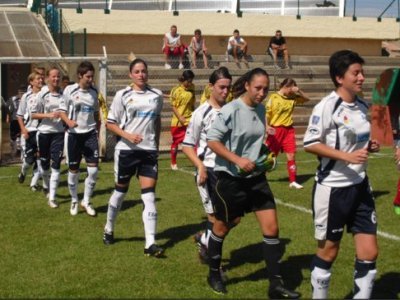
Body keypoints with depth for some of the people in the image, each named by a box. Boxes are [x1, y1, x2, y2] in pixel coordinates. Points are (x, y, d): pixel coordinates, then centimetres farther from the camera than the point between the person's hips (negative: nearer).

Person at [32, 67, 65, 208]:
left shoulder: (64, 94, 0)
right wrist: (49, 115, -16)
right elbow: (34, 114, -3)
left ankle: (52, 197, -2)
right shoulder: (42, 94, -4)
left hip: (59, 133, 0)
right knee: (44, 166, 12)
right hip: (44, 133, 0)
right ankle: (50, 188, 39)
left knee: (55, 166, -7)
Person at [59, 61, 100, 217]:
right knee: (73, 170, 6)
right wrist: (68, 121, -22)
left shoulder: (94, 92, 5)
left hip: (90, 134, 2)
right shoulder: (69, 90, -6)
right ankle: (74, 201, 25)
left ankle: (86, 201, 11)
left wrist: (97, 132, 13)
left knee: (93, 169, -7)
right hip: (74, 134, -2)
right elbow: (62, 111, -3)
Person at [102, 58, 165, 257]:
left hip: (149, 151, 2)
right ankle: (109, 229, 36)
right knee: (120, 191, 13)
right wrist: (127, 135, -18)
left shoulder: (156, 95, 6)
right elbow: (110, 123, -2)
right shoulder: (122, 95, -3)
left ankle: (150, 243, -9)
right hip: (126, 150, -2)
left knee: (149, 196, -7)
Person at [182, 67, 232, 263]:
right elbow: (187, 146, -6)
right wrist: (200, 166, -20)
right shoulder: (201, 113, -7)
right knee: (215, 215, 2)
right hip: (209, 171, -5)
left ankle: (204, 240, 31)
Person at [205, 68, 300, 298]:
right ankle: (214, 275, 33)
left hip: (256, 177, 6)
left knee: (271, 228, -1)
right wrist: (237, 160, -25)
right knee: (223, 227, 10)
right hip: (230, 178, -6)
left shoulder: (261, 109, 5)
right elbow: (212, 141, -17)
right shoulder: (230, 111, -17)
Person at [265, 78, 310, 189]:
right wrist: (267, 126, -22)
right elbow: (266, 113, -9)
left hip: (289, 130, 4)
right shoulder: (273, 98, -9)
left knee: (291, 155, 0)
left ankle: (292, 181, 6)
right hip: (276, 130, -4)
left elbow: (306, 99, 15)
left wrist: (299, 91, -3)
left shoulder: (292, 98, 6)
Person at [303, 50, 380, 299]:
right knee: (328, 251, 9)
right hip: (332, 188, -6)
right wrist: (347, 156, -23)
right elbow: (310, 144, -17)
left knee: (369, 252, 5)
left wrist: (370, 146, 1)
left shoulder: (363, 106, 7)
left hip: (360, 185, 7)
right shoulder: (327, 106, -15)